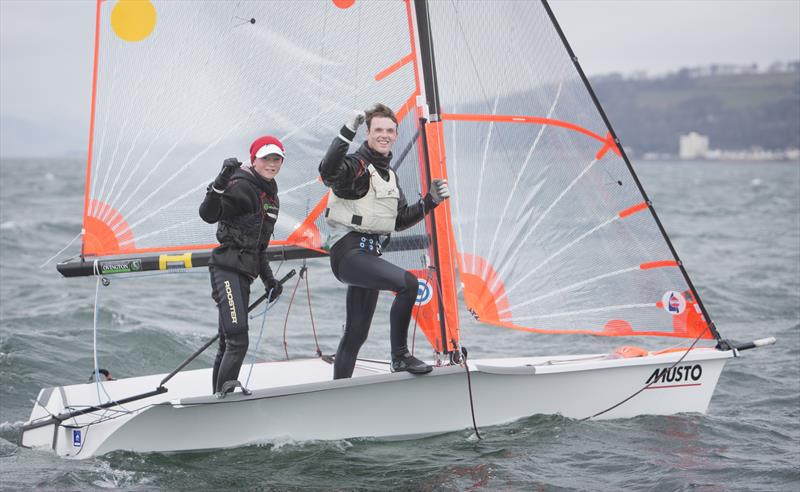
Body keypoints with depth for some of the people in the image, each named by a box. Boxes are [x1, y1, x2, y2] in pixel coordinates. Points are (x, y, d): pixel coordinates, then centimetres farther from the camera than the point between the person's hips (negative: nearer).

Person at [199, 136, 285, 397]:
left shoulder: (271, 196, 18)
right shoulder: (242, 187, -10)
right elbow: (208, 215, -25)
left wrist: (268, 278, 25)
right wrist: (220, 183, -39)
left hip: (244, 273, 9)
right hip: (227, 269, -9)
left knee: (228, 344, 11)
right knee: (237, 341, -20)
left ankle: (219, 397, 15)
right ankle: (224, 394, -22)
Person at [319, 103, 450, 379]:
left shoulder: (390, 176, 19)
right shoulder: (355, 165, -8)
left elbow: (400, 222, 24)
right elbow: (328, 173, -31)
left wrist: (430, 201, 13)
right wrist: (348, 132, -36)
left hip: (370, 253, 9)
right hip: (349, 251, -9)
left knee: (357, 333, 10)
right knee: (408, 284, -25)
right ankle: (399, 356, -14)